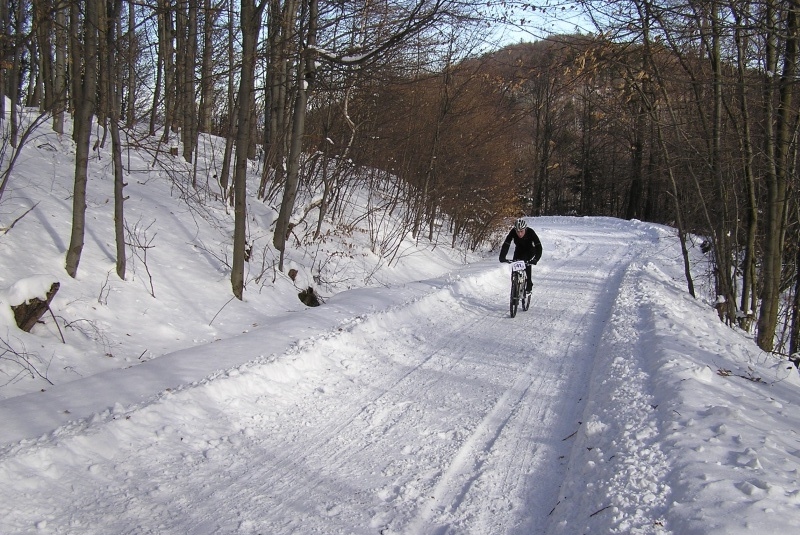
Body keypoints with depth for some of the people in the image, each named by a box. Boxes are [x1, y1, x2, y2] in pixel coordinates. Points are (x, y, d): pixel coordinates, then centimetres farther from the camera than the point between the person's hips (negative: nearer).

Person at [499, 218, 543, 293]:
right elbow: (506, 244, -33)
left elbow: (538, 246, -38)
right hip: (518, 250, 3)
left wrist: (536, 259, -52)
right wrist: (502, 257, -48)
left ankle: (529, 285, -11)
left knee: (527, 264, -25)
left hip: (529, 251, -3)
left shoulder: (530, 232, -33)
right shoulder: (513, 232, -29)